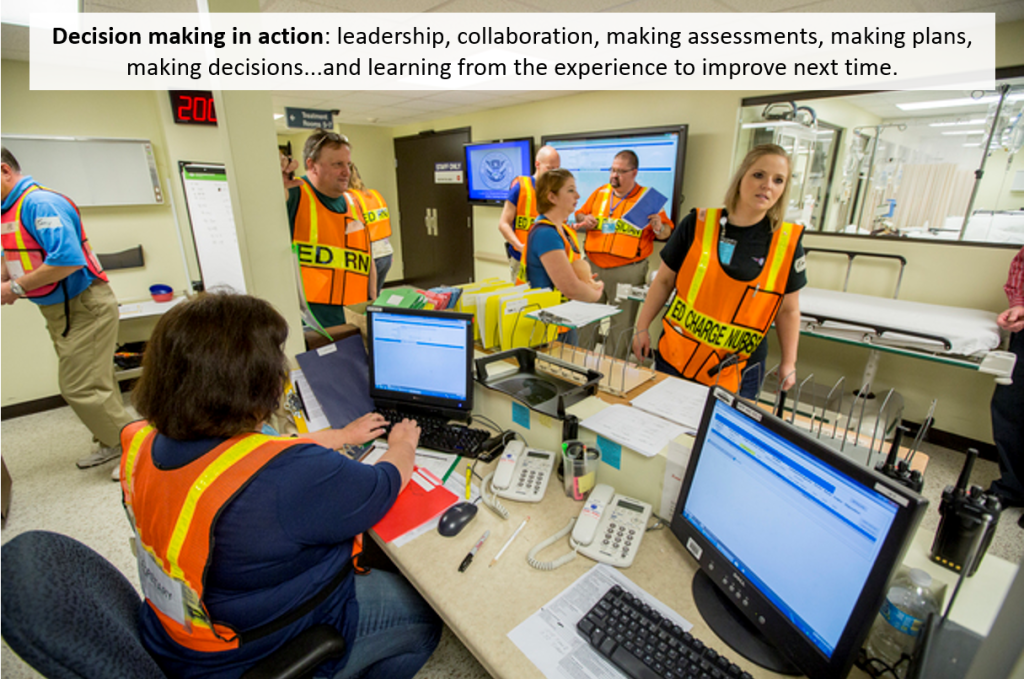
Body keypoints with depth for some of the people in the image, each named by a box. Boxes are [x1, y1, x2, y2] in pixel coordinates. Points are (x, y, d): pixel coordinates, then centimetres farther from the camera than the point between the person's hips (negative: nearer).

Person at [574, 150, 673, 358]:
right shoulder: (600, 192, 9)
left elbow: (666, 232, 2)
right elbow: (580, 214, 20)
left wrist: (659, 228, -21)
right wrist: (584, 219, -3)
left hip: (627, 271, -3)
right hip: (592, 266, 4)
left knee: (621, 323, 5)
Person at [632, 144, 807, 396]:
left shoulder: (788, 243, -3)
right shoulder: (697, 224, -5)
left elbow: (788, 310, 7)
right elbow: (664, 281, 3)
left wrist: (789, 362, 7)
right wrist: (642, 327, 3)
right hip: (674, 358, 0)